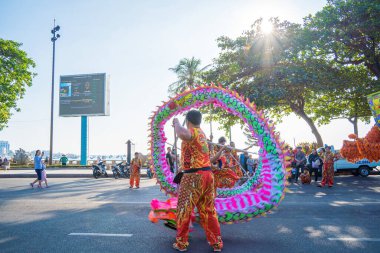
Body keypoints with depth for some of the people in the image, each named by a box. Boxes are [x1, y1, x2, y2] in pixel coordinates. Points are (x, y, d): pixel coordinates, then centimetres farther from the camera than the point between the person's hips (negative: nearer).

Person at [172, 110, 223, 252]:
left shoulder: (192, 132, -11)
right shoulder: (201, 133, 15)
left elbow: (183, 134, -37)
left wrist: (176, 123, -18)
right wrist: (178, 127, 45)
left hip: (193, 176, -8)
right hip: (207, 174, 8)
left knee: (184, 210, 7)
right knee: (208, 210, 14)